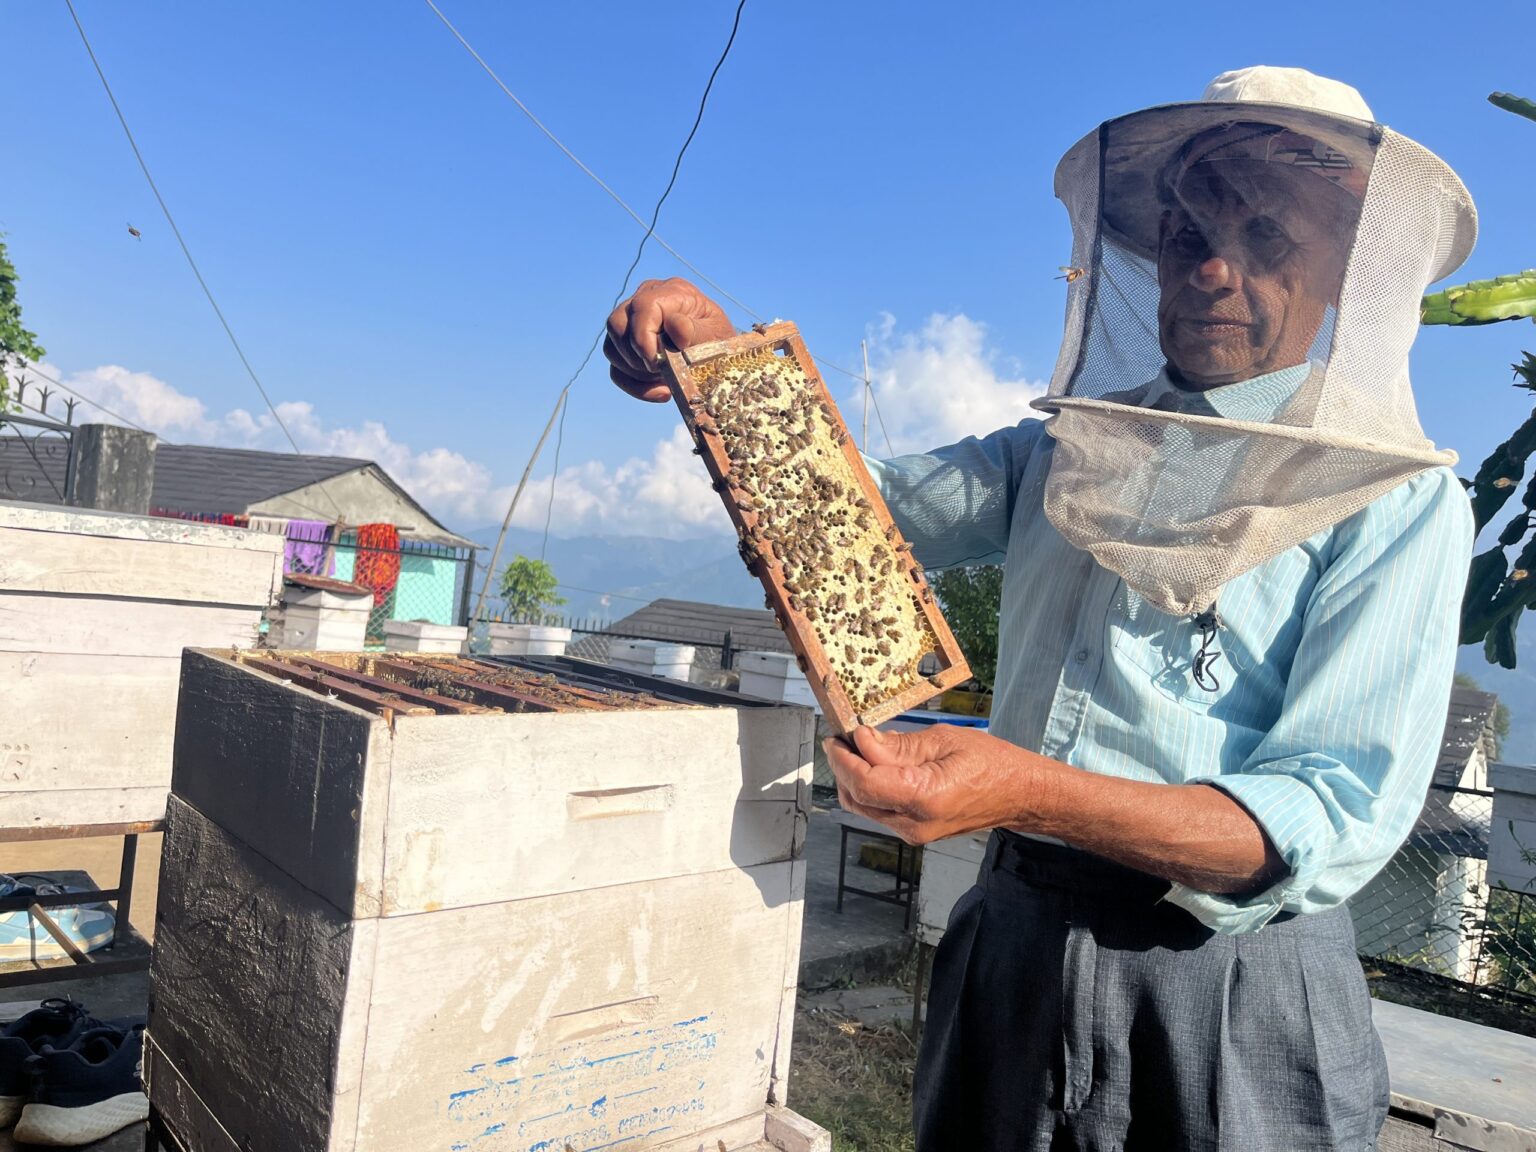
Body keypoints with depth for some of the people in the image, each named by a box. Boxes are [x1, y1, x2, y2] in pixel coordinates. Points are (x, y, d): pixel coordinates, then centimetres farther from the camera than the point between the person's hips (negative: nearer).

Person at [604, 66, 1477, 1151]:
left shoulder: (1398, 500, -8)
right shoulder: (1067, 450, 7)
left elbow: (1336, 819, -17)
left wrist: (1032, 791, -31)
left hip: (1226, 990, -4)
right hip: (1010, 937, 4)